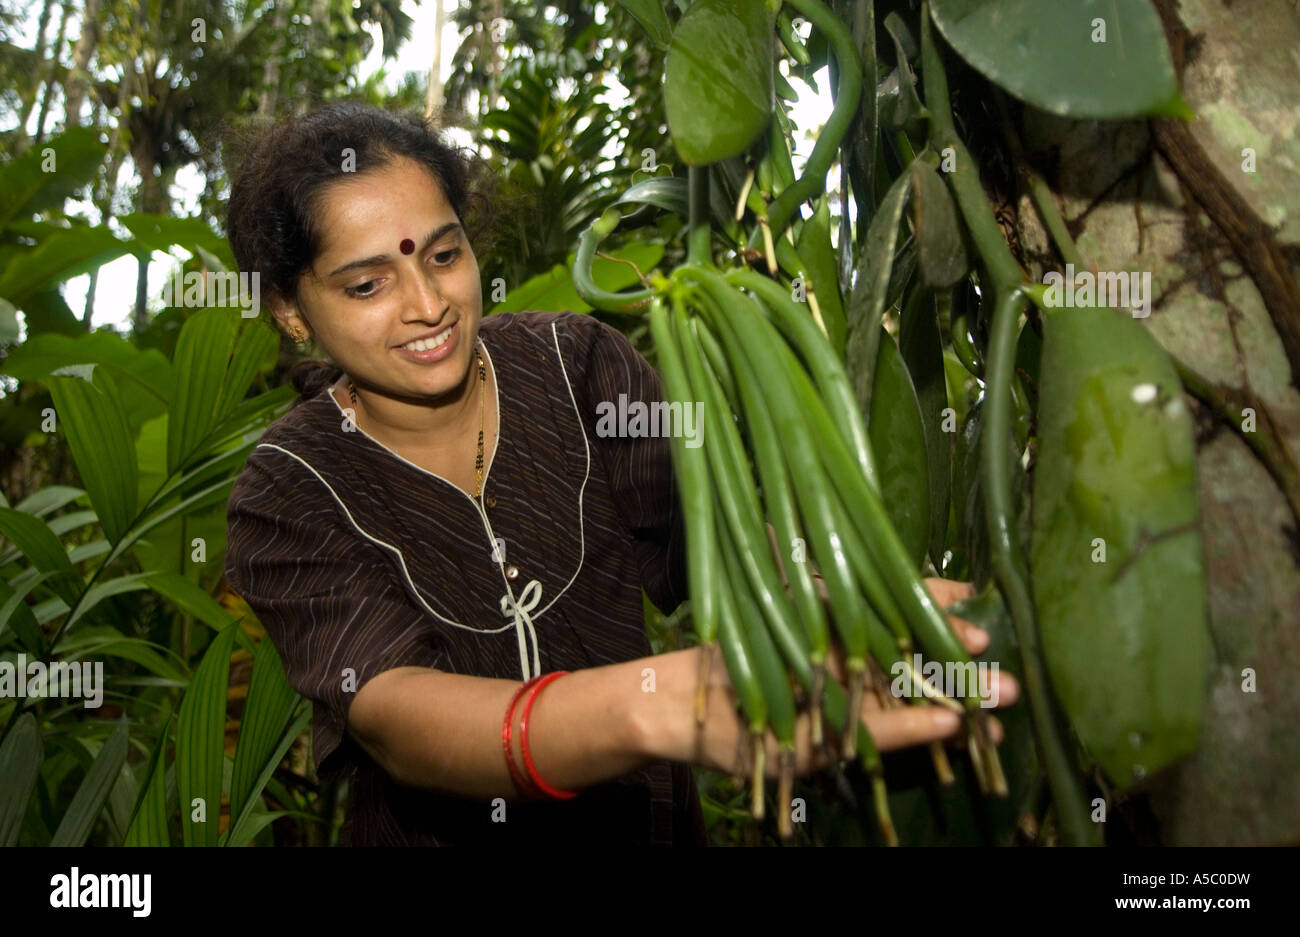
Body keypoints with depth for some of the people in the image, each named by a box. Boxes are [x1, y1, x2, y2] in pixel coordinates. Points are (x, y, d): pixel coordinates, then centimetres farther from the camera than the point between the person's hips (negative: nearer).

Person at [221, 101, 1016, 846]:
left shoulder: (578, 365, -12)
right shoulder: (289, 498, -19)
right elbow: (390, 713, -36)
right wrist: (666, 702, -54)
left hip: (644, 811, 2)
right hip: (440, 829, -2)